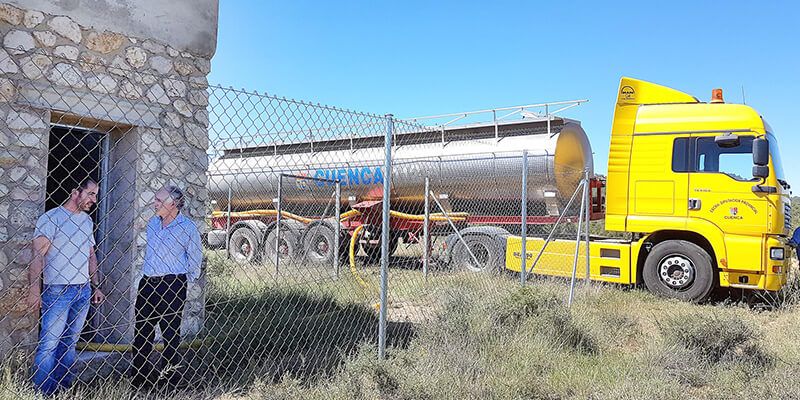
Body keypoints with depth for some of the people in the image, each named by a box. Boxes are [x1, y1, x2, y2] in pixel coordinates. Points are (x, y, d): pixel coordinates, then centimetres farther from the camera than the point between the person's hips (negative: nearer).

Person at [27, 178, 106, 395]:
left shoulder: (87, 220, 16)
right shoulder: (51, 218, -6)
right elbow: (38, 255, -12)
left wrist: (96, 286, 18)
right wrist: (34, 289, -19)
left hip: (84, 290, 6)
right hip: (57, 290, -6)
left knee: (69, 342, 10)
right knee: (49, 343, -5)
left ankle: (64, 390, 16)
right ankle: (41, 393, 2)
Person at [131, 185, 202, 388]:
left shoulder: (187, 228, -10)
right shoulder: (153, 222, 11)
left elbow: (194, 259, -3)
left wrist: (178, 279, 3)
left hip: (172, 285, -7)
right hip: (147, 283, 7)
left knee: (170, 333, 0)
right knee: (141, 332, 11)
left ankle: (171, 377, 12)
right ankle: (140, 377, 24)